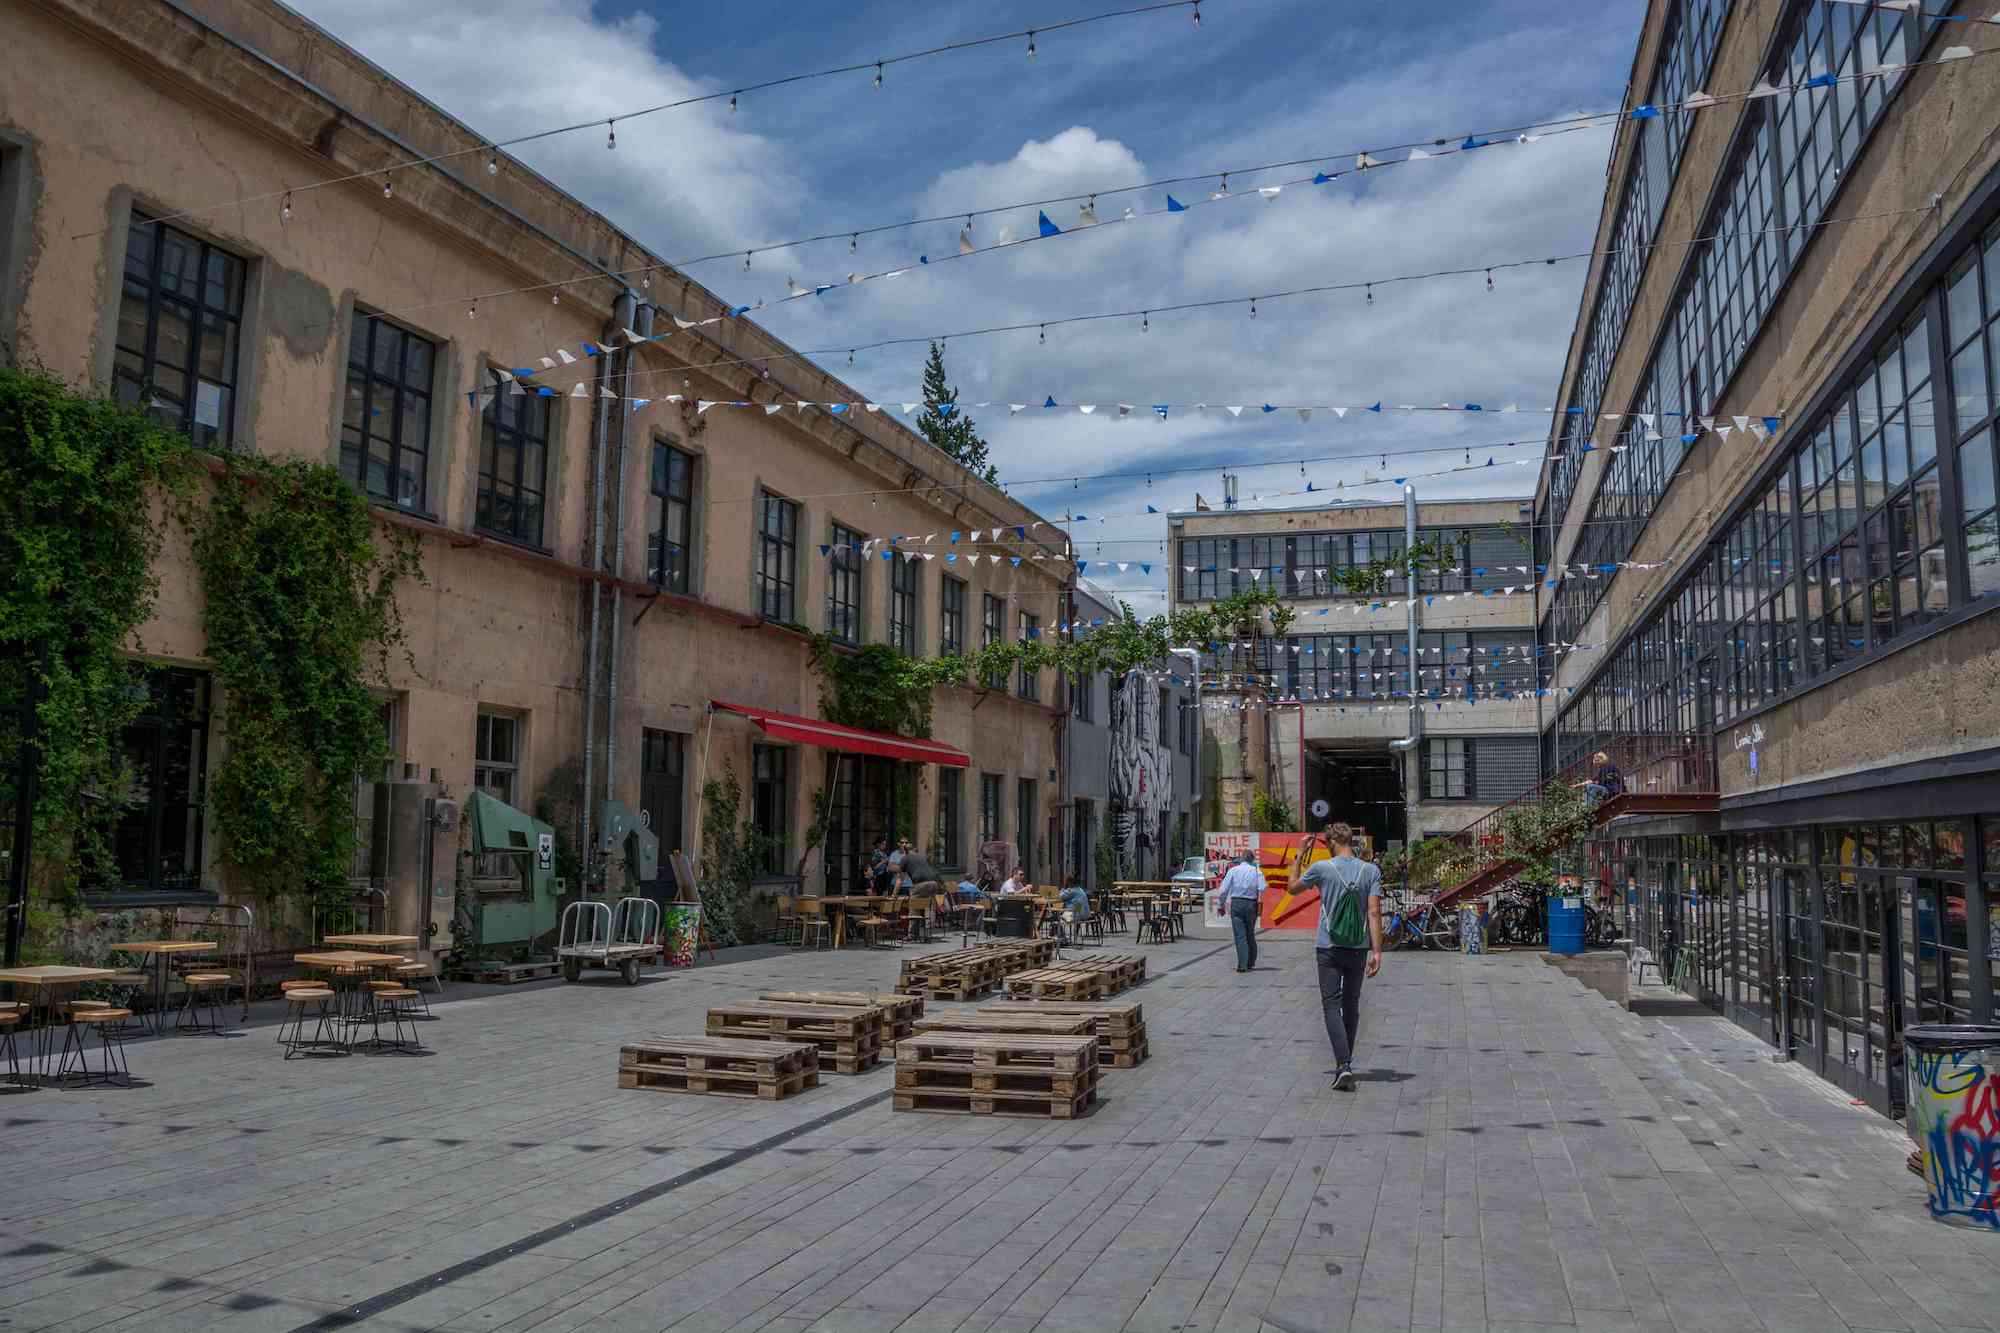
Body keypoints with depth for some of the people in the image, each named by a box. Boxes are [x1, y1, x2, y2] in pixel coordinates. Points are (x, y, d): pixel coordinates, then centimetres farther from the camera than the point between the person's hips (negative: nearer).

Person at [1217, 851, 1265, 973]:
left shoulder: (1233, 870, 4)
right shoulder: (1257, 871, 3)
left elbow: (1224, 889, -2)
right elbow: (1262, 889, -12)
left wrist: (1222, 905, 4)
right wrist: (1260, 901, 4)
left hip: (1236, 903, -1)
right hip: (1251, 904, 1)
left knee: (1240, 935, 0)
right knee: (1250, 934, 16)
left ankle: (1242, 965, -6)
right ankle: (1250, 963, 25)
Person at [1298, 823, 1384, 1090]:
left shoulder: (1321, 869, -6)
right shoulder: (1371, 871, -2)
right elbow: (1374, 912, -8)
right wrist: (1377, 951, -8)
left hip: (1329, 948, -3)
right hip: (1359, 948, 3)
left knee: (1332, 1005, -2)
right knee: (1351, 1005, 15)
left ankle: (1343, 1065, -17)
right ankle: (1345, 1062, 26)